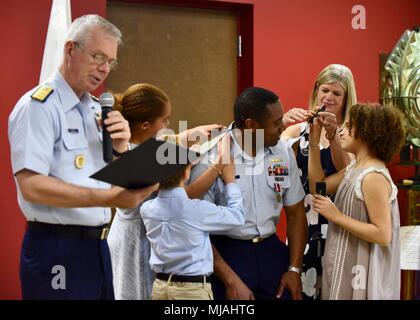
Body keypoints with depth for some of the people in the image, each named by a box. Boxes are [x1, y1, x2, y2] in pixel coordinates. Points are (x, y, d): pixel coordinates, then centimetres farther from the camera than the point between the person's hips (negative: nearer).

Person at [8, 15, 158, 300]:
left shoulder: (97, 109, 11)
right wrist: (110, 198, -28)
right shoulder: (39, 106, -13)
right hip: (57, 250, -8)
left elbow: (116, 183, 14)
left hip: (97, 246, 8)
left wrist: (119, 149, -6)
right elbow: (32, 186, -23)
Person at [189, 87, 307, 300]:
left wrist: (294, 269, 3)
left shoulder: (284, 151, 0)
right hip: (225, 254, -4)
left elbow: (295, 212, 9)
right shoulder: (210, 157, -15)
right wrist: (231, 280, -16)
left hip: (272, 252, 4)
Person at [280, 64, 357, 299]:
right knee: (299, 286, 3)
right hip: (302, 222, 2)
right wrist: (282, 123, -23)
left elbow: (347, 175, -16)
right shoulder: (299, 129, 4)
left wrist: (332, 135, -28)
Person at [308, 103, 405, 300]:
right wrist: (314, 143, 2)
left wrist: (336, 216, -22)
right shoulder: (355, 168, 7)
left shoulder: (373, 177, -22)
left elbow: (383, 235, -25)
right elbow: (318, 188, 5)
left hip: (360, 271, -9)